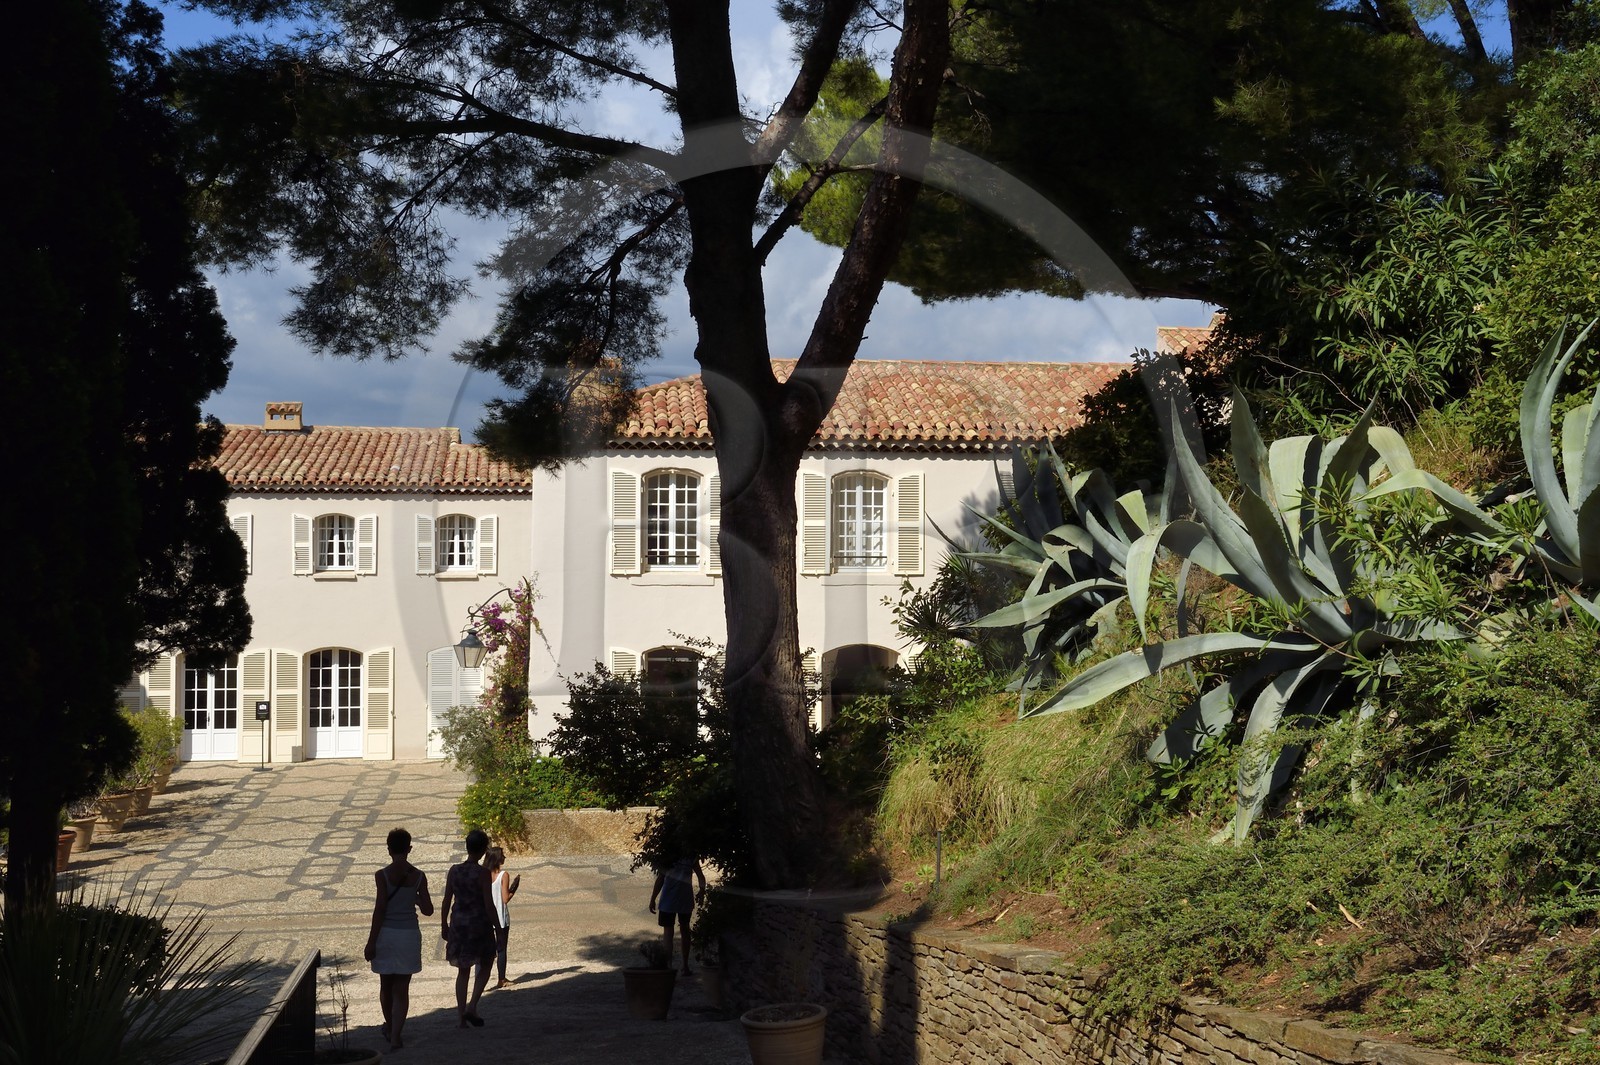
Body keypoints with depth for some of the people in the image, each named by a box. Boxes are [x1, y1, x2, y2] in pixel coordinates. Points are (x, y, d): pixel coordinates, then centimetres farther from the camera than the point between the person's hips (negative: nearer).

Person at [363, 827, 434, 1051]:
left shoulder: (383, 875, -11)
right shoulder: (418, 876, -4)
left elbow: (380, 910, -12)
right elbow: (428, 910, -1)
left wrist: (371, 942, -7)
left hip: (386, 933, -1)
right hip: (409, 934, 1)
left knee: (386, 984, 18)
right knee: (402, 988, 6)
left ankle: (390, 1028, 35)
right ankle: (396, 1036, -2)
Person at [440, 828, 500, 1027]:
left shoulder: (454, 871, 0)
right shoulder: (483, 873, -13)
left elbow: (446, 901, 4)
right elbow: (489, 904, -13)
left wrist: (443, 926, 15)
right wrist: (498, 928, -5)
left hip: (458, 923, 4)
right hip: (480, 922, -4)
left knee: (463, 970, 13)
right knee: (485, 966, 14)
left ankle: (461, 1015, 11)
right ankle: (472, 1006, -3)